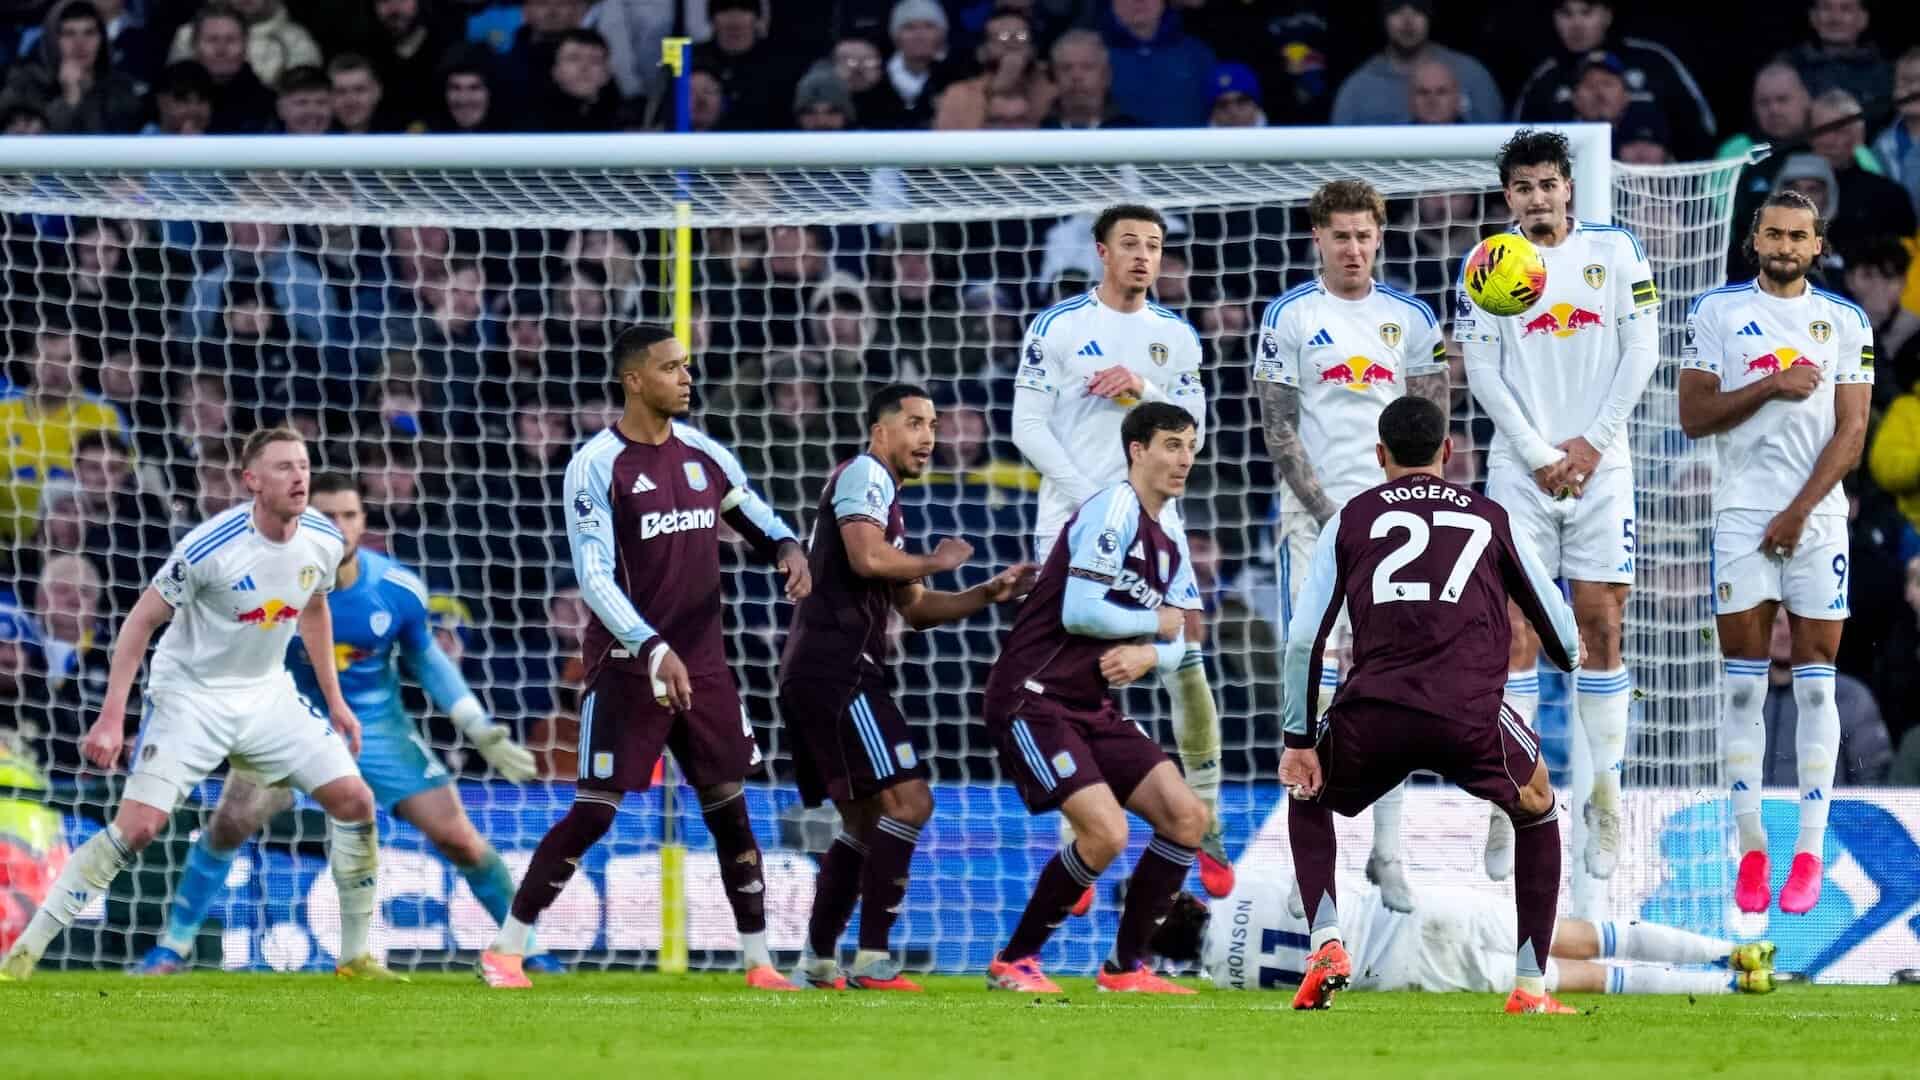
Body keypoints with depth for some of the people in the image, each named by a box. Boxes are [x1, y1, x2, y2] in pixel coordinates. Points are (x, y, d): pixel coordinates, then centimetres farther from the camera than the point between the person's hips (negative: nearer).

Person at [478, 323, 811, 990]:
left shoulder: (704, 454, 8)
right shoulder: (597, 465, -10)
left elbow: (757, 519, 20)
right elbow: (594, 576, -16)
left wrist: (787, 548, -5)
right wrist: (654, 650, -26)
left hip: (702, 665, 5)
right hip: (627, 667, -5)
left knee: (729, 809, 6)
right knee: (594, 812, -7)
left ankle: (759, 961, 13)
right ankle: (505, 949, 2)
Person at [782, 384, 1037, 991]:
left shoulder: (884, 498, 26)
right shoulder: (865, 475, -5)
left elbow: (916, 609, 26)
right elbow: (866, 557, -23)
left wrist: (990, 593, 13)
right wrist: (937, 562, -7)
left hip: (811, 676, 11)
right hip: (836, 671, -11)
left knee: (865, 820, 17)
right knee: (908, 800, -14)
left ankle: (818, 963, 19)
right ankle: (872, 959, -16)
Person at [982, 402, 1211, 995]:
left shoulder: (1169, 531, 13)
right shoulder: (1115, 508, -15)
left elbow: (1177, 639, 14)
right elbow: (1078, 612, -24)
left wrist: (1146, 655, -10)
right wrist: (1155, 624, -8)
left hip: (1093, 704, 9)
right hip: (1033, 697, -9)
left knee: (1187, 818, 1)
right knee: (1106, 832, -21)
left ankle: (1125, 967, 10)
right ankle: (1012, 962, -4)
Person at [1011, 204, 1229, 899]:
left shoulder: (1176, 336, 9)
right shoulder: (1057, 327, 1)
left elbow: (1192, 431, 6)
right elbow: (1029, 428, -4)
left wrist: (1145, 391, -12)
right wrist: (1088, 497, -12)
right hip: (1072, 522, -2)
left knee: (1185, 666, -6)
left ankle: (1208, 833, 2)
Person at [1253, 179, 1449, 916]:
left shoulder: (1412, 320, 9)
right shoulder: (1288, 318, 3)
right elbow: (1278, 428, -1)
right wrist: (1327, 515, -9)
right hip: (1316, 517, -2)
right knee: (1317, 682, -7)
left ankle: (1387, 854, 2)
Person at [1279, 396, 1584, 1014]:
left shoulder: (1352, 519, 18)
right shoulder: (1491, 520, 20)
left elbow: (1304, 639, 10)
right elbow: (1564, 638, 29)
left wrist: (1298, 741, 14)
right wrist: (1569, 658, 53)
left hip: (1373, 709, 0)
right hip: (1471, 714, 0)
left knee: (1308, 797, 31)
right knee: (1537, 809, 28)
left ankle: (1326, 944, 11)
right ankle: (1530, 987, 21)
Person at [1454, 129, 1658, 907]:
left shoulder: (1615, 252, 6)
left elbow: (1641, 353, 2)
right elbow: (1482, 372, -1)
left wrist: (1591, 443, -6)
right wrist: (1541, 455, -9)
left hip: (1600, 465, 1)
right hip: (1521, 470, -1)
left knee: (1601, 625, -1)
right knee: (1518, 631, -7)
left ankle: (1602, 793, 5)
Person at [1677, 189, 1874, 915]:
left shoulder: (1845, 323, 6)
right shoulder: (1718, 313, 6)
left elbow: (1850, 434, 1)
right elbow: (1694, 417, 0)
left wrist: (1799, 511, -8)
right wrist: (1769, 388, -12)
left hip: (1816, 518, 0)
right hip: (1741, 517, 0)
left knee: (1814, 684, -1)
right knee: (1742, 682, -1)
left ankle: (1809, 855, 1)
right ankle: (1751, 849, 4)